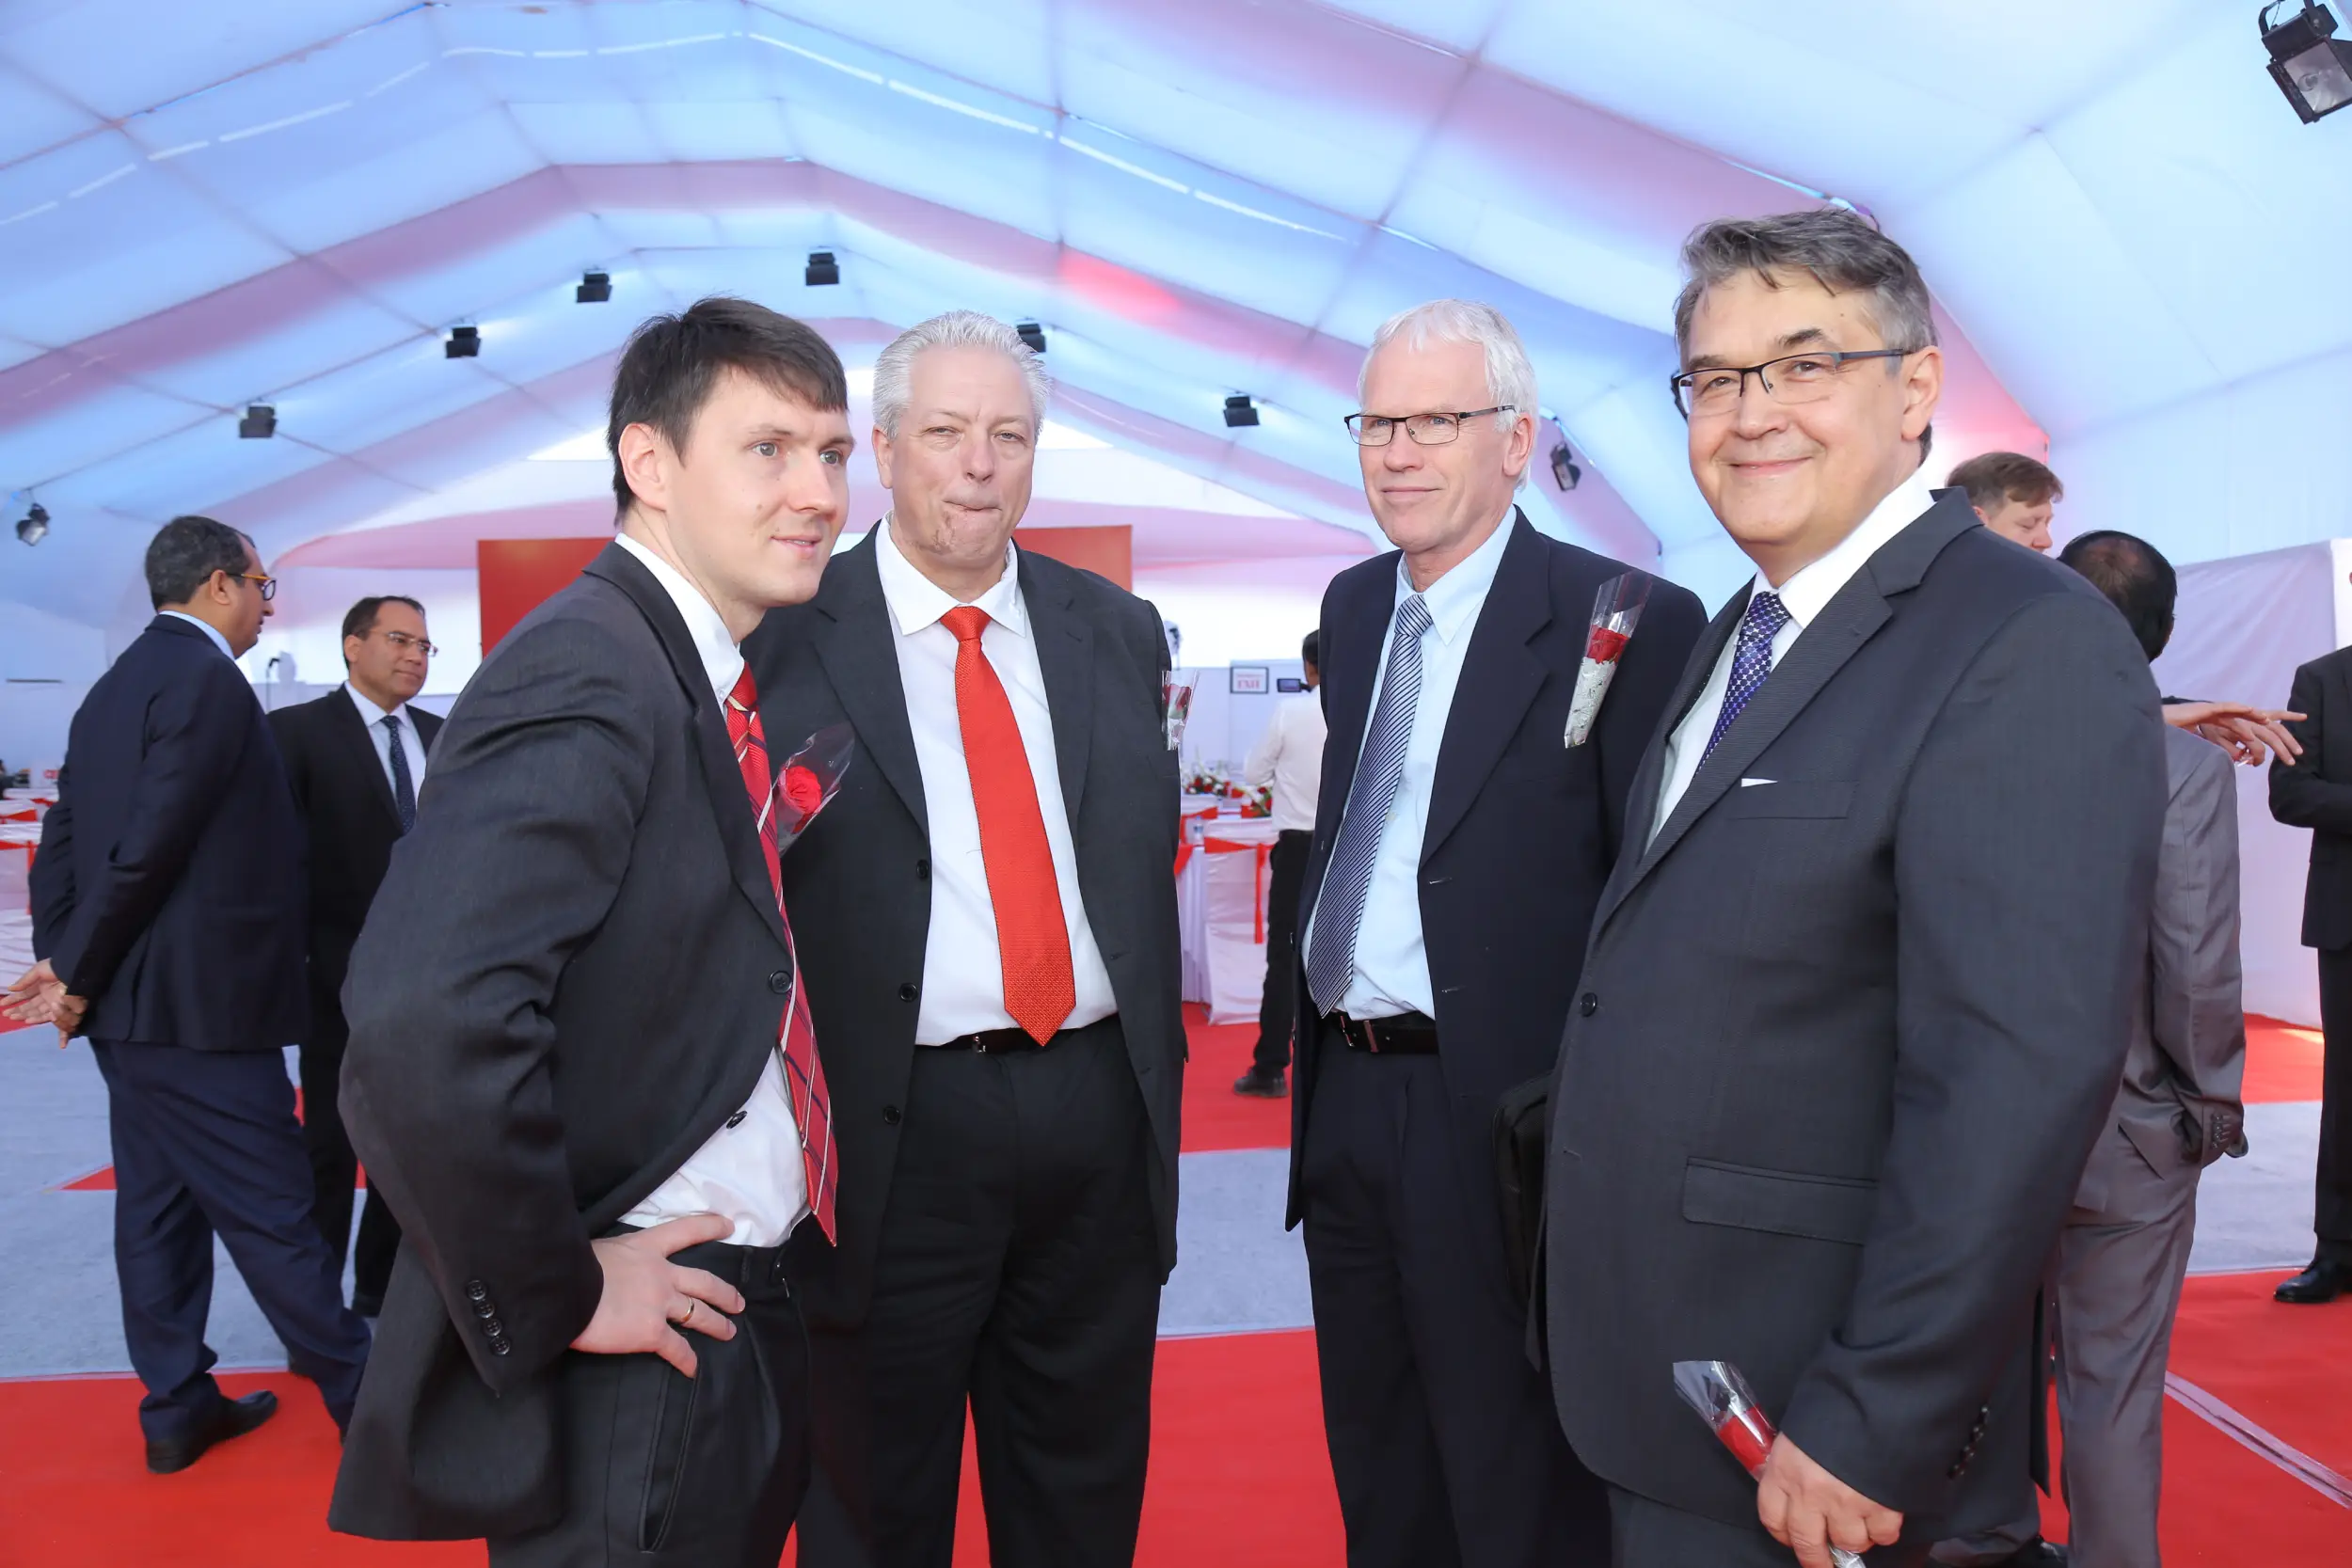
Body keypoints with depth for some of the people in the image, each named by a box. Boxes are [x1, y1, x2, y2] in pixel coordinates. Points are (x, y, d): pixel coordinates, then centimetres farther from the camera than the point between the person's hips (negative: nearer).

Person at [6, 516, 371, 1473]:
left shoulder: (114, 686, 14)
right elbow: (151, 843, -19)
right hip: (199, 1004, -9)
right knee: (272, 1212, -1)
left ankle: (177, 1406, 24)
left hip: (128, 1003, 9)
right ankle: (367, 1399, 9)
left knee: (158, 1205, 14)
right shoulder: (207, 678, -15)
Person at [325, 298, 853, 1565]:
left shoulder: (703, 680, 7)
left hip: (747, 1318, 9)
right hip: (634, 1361, -8)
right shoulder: (585, 675, -21)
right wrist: (554, 1297, -22)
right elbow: (424, 1023, -34)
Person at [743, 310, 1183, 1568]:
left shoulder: (1119, 633, 8)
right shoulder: (782, 639, -5)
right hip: (894, 1133, -3)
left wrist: (1155, 1081, 11)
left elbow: (1149, 869, 12)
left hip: (1098, 1125, 4)